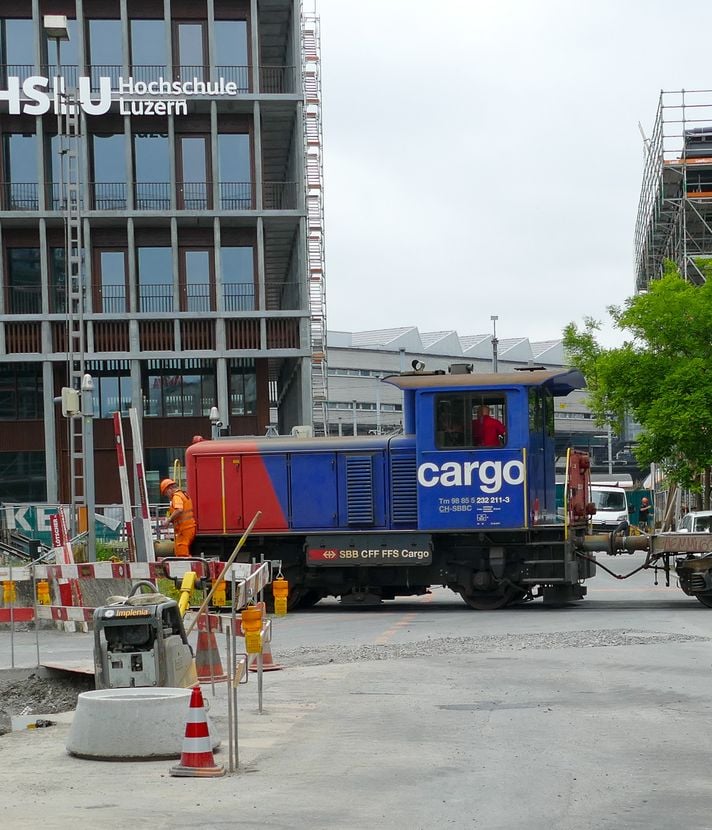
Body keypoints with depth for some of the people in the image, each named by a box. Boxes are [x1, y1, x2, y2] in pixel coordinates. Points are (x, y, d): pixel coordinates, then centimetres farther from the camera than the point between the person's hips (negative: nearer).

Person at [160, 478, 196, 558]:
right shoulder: (184, 494, 20)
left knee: (181, 554, -11)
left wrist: (168, 520, -20)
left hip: (183, 529, -10)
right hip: (190, 527, 10)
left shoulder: (177, 496, -11)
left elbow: (179, 510, -28)